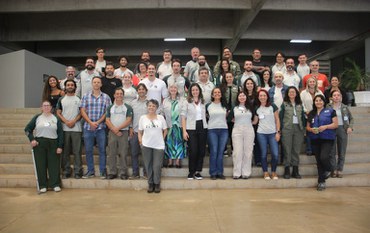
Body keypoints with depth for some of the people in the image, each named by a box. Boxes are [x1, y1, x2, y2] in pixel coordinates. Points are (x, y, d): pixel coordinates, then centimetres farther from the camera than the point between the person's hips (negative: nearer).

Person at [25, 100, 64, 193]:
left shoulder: (56, 118, 7)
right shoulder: (37, 117, 8)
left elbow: (60, 133, 3)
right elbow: (27, 129, 9)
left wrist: (60, 146, -4)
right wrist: (32, 139, -6)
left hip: (53, 144, 0)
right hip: (39, 144, 1)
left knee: (54, 164, -1)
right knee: (41, 165, 2)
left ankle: (55, 184, 7)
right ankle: (43, 185, 10)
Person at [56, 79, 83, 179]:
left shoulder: (79, 99, 9)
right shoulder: (61, 99, 13)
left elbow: (81, 112, 2)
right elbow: (58, 113, 7)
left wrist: (73, 121, -12)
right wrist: (66, 122, -8)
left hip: (76, 128, -2)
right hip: (64, 128, 2)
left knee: (77, 151, -3)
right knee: (65, 151, 4)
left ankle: (78, 172, 1)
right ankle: (66, 172, 11)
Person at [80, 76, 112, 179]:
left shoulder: (106, 97, 5)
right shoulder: (86, 96, 7)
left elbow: (107, 112, -1)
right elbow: (83, 111, 2)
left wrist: (98, 122, -11)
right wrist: (90, 122, -10)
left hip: (101, 127, -1)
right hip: (88, 127, 1)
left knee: (102, 150, 2)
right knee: (88, 150, 6)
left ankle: (103, 171, 11)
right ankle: (90, 171, 16)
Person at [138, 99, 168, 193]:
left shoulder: (161, 117, 3)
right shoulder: (143, 118, 4)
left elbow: (165, 130, 10)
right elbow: (140, 132, 8)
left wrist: (161, 139, 4)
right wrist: (141, 141, -2)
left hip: (159, 146, -1)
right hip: (146, 146, 1)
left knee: (157, 166, -1)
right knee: (148, 165, 6)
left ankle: (157, 184, 17)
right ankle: (150, 184, 20)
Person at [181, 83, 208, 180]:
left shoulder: (203, 102, 12)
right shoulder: (187, 102, 2)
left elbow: (205, 114, 13)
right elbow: (183, 117, -3)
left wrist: (206, 126, 1)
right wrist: (184, 131, -10)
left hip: (202, 128, 3)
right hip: (191, 129, -3)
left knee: (202, 150, 4)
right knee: (193, 151, -4)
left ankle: (198, 171, 15)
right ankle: (191, 172, 11)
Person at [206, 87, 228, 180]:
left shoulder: (225, 105, 11)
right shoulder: (208, 105, 5)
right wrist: (213, 119, 7)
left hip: (224, 130, 2)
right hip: (212, 130, -2)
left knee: (221, 152, 2)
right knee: (213, 152, -4)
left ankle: (220, 172, 10)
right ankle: (213, 173, 5)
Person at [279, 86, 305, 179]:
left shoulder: (300, 105, 14)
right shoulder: (284, 104, 4)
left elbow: (303, 117, 15)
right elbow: (281, 117, 0)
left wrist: (303, 129, 7)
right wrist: (281, 129, -7)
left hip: (298, 129, 3)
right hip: (287, 129, -3)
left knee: (296, 150, 5)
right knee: (287, 150, -2)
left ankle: (295, 171, 12)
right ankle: (287, 171, 5)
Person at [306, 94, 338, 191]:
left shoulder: (330, 111, 2)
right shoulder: (311, 113, 14)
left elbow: (335, 124, -3)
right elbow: (307, 126, 17)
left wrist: (325, 126, -18)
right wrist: (311, 129, -6)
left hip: (327, 139, -4)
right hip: (315, 139, 4)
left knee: (324, 157, -20)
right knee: (318, 161, 7)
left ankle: (328, 169, 16)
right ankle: (321, 182, 17)